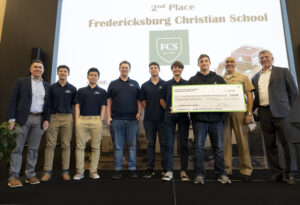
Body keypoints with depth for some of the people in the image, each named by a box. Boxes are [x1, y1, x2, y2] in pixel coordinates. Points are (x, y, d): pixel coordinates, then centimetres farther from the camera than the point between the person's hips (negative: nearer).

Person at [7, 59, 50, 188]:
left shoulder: (47, 86, 13)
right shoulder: (21, 82, 5)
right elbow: (13, 101, 0)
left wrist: (47, 119, 1)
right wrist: (11, 119, -8)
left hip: (39, 119, 3)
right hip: (22, 118, -3)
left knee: (33, 148, 6)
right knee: (17, 147, 0)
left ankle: (30, 175, 14)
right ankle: (13, 177, 6)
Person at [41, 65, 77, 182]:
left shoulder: (72, 89, 9)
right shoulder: (52, 87, 10)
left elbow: (75, 105, 10)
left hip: (67, 117, 0)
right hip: (53, 117, 0)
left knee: (66, 145, 3)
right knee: (50, 144, 0)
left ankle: (65, 171, 9)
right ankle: (47, 171, 6)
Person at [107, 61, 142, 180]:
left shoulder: (135, 84, 13)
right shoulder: (113, 84, 12)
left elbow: (139, 100, 11)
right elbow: (109, 101, 8)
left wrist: (139, 112, -5)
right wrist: (108, 116, -2)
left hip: (132, 119, 0)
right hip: (116, 119, 0)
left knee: (132, 146, 5)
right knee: (117, 146, 5)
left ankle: (132, 169, 13)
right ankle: (118, 170, 14)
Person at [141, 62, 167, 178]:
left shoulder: (165, 84, 5)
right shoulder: (145, 86, 9)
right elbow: (143, 102, 11)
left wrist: (165, 111, -2)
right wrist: (150, 112, 3)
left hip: (162, 118, -1)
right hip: (149, 119, 1)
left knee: (164, 143, 3)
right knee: (151, 144, 6)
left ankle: (165, 168, 12)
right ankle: (150, 169, 12)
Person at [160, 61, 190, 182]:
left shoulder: (187, 83, 10)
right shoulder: (167, 84, 12)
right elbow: (162, 100, 16)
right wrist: (168, 109, 4)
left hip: (183, 116, 0)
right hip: (169, 116, 1)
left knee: (184, 144, 2)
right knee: (169, 144, 1)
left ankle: (184, 171, 11)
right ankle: (169, 171, 7)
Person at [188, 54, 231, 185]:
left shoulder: (218, 79, 15)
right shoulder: (193, 80, 13)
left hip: (216, 117, 1)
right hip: (199, 118, -1)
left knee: (218, 147, 5)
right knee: (199, 147, -1)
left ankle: (221, 174, 15)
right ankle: (199, 174, 7)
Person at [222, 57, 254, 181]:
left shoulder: (243, 78, 13)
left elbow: (249, 95, 6)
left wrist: (249, 113, -4)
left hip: (239, 112, -1)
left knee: (242, 140, -1)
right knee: (224, 141, 1)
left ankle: (246, 170, 9)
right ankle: (226, 170, 9)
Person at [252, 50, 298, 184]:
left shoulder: (283, 71, 7)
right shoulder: (255, 78, 17)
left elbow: (293, 91, 7)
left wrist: (286, 107, 5)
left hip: (279, 112, -3)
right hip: (264, 113, 4)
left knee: (286, 142, -1)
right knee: (270, 145, 6)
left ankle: (290, 173, 10)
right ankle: (277, 172, 16)